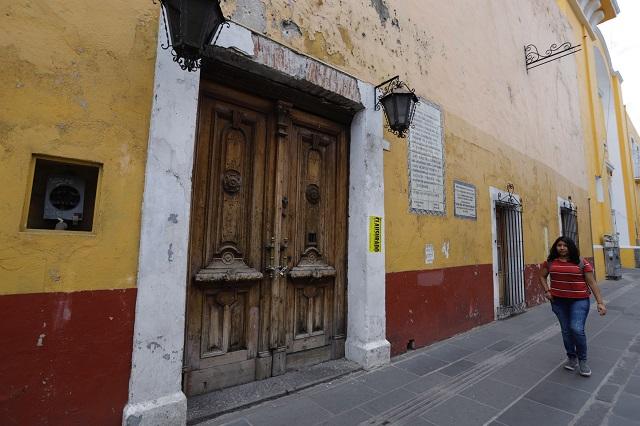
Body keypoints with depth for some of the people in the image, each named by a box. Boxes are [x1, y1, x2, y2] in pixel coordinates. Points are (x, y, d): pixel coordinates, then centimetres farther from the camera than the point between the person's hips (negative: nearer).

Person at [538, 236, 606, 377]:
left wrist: (600, 302, -8)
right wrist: (547, 291, 2)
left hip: (579, 300, -2)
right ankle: (572, 358, 30)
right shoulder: (550, 262, 1)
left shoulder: (581, 263, -4)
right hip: (558, 301, 3)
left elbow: (592, 283, -3)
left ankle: (582, 360, 10)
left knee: (577, 329, -13)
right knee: (566, 330, 11)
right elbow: (542, 276, 15)